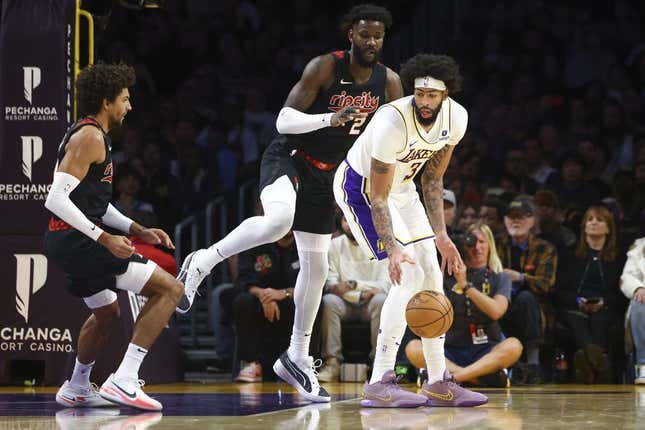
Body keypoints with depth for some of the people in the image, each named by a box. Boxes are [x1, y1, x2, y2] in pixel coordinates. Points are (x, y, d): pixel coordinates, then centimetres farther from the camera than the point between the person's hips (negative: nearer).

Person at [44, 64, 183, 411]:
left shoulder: (93, 135, 18)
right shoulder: (90, 137, -14)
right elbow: (56, 199, -23)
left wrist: (137, 230, 17)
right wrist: (104, 238, -24)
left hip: (70, 241, 11)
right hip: (76, 240, -11)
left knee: (106, 312, 32)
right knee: (170, 289, -12)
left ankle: (76, 389, 46)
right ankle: (123, 381, -18)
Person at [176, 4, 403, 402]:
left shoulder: (388, 82, -2)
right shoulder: (325, 67, -17)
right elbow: (284, 119, -21)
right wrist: (331, 118, -36)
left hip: (325, 174, 6)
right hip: (287, 159, -6)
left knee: (317, 267, 8)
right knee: (279, 220, -38)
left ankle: (298, 358, 20)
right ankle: (203, 263, -17)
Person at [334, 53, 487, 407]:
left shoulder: (456, 118, -14)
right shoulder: (394, 122, -34)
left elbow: (432, 179, 1)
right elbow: (377, 197, -29)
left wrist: (440, 236, -3)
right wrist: (392, 249, -39)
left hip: (402, 187, 8)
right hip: (360, 187, -8)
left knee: (432, 275, 4)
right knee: (409, 275, -19)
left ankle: (438, 383, 12)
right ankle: (379, 383, -17)